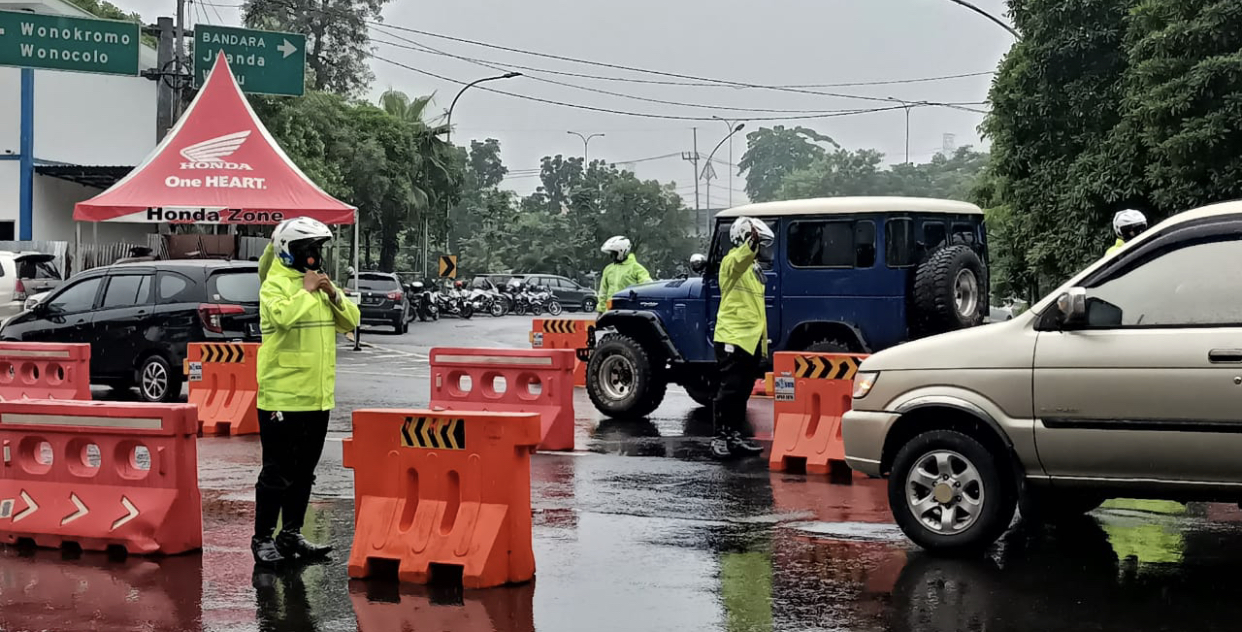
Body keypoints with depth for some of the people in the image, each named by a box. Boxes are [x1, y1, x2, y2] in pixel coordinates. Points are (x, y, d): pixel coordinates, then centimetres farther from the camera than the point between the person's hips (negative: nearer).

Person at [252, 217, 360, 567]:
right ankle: (262, 539, 5)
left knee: (304, 472, 14)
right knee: (278, 472, -4)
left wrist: (333, 294, -4)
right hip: (282, 396, -8)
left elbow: (350, 321, 11)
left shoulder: (319, 283, 14)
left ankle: (291, 535, 23)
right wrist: (307, 290, -18)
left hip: (317, 397, 8)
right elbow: (283, 315, -30)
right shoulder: (275, 285, -10)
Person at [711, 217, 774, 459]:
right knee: (728, 391, -8)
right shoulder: (731, 263, -8)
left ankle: (735, 436, 18)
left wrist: (763, 338, 23)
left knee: (742, 392, 12)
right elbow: (740, 260, -35)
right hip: (732, 338, -9)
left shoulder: (754, 269, 20)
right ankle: (719, 438, -5)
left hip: (751, 340, 9)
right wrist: (752, 242, -55)